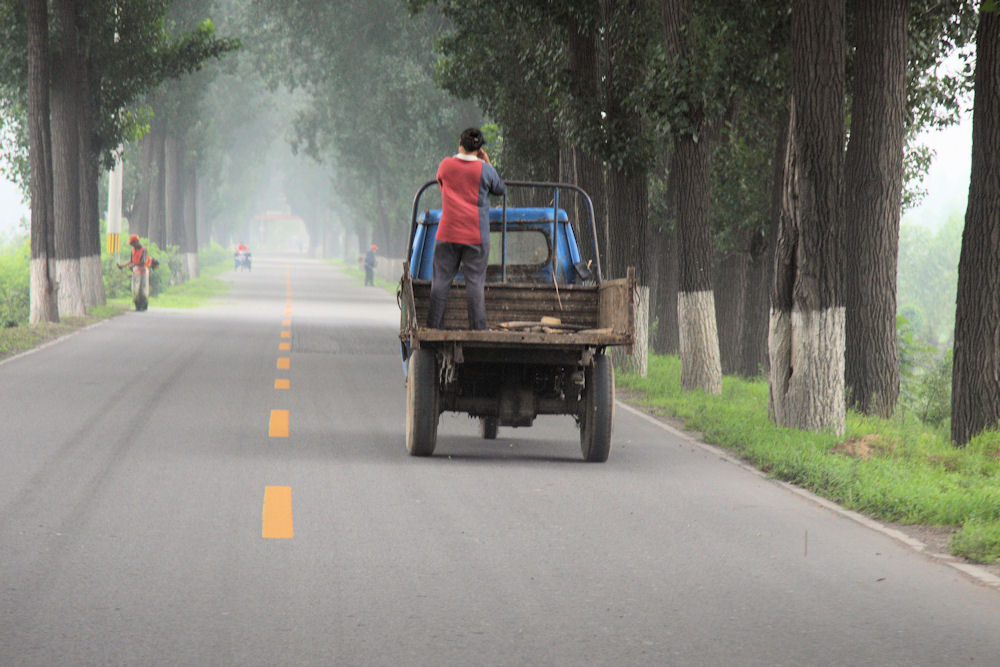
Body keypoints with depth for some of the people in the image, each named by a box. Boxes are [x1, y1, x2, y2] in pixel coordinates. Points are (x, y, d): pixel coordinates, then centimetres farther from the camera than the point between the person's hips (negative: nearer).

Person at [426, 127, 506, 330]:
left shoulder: (445, 165, 0)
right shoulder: (484, 169, -7)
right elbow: (501, 190, 9)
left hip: (447, 235, 2)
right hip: (476, 237, -2)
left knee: (441, 280, 7)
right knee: (475, 281, 0)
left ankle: (433, 326, 7)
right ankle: (478, 328, -1)